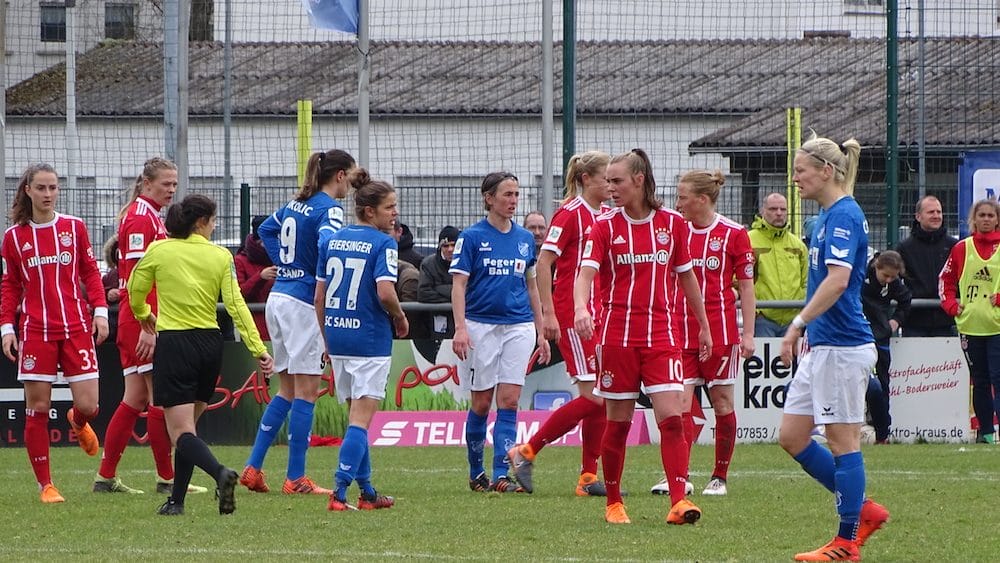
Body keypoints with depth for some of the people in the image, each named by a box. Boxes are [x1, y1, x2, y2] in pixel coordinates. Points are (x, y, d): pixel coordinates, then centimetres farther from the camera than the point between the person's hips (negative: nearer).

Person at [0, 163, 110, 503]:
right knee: (38, 408, -4)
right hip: (36, 331, -1)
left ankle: (78, 422, 34)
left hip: (76, 328, 1)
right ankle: (45, 485, 4)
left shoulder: (74, 228, 7)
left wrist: (100, 311, 0)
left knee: (88, 406, -5)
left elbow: (90, 273, 12)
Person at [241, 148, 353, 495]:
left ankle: (253, 467, 11)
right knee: (306, 391, -3)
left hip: (278, 297, 8)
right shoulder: (329, 208, -11)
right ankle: (296, 479, -3)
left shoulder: (295, 205, 14)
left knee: (288, 391, 15)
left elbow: (266, 229, 28)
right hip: (304, 302, -8)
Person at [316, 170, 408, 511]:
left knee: (356, 415, 17)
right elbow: (385, 291, -22)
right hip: (370, 339, -7)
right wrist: (400, 318, -3)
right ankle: (339, 492, -14)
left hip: (337, 334, 7)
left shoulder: (331, 240, 9)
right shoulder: (383, 243, -11)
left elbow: (319, 295, 11)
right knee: (361, 419, -5)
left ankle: (366, 492, 22)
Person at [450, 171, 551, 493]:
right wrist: (460, 328, -18)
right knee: (481, 403, 3)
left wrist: (540, 333, 14)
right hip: (481, 325, -3)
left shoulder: (525, 239, 10)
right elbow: (459, 285, -7)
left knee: (509, 401, -5)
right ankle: (476, 473, 17)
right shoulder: (472, 238, -2)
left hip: (519, 326, 3)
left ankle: (501, 475, -6)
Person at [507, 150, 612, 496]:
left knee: (601, 396, 4)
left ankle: (588, 477, 8)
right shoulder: (570, 214, -11)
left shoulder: (607, 215, 12)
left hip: (601, 313, 8)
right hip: (572, 313, -8)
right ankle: (526, 452, -1)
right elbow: (543, 263, -13)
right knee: (593, 397, -11)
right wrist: (549, 313, -17)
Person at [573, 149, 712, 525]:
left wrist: (703, 326, 20)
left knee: (672, 416, -12)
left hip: (661, 333, 1)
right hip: (617, 335, -1)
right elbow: (586, 272, -13)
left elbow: (686, 276, 16)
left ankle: (679, 502, -15)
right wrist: (581, 307, -33)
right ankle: (613, 503, 16)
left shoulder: (672, 223, 6)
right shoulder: (605, 226, 0)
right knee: (618, 421, 3)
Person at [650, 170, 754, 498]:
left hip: (720, 332, -3)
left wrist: (748, 334, -5)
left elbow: (746, 286, -1)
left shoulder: (733, 234, -3)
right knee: (681, 403, -7)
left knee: (722, 403, 4)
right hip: (681, 332, 3)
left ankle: (719, 478, 13)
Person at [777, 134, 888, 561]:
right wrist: (810, 332, 24)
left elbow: (837, 281, -27)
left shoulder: (844, 215, -15)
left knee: (843, 441, -3)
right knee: (791, 437, 9)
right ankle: (862, 510, 18)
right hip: (822, 346, 10)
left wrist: (799, 324, -25)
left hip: (843, 345, -10)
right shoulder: (827, 216, 15)